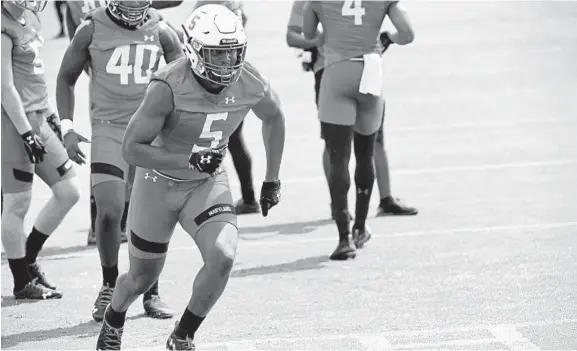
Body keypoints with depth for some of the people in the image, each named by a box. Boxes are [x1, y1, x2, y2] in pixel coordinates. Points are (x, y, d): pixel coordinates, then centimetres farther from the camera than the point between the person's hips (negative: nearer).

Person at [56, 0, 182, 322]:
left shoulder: (160, 31, 0)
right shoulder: (93, 30, -4)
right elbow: (66, 79, 7)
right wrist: (67, 128, -3)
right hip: (109, 130, -2)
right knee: (109, 211, -15)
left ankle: (152, 294, 19)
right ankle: (110, 287, 6)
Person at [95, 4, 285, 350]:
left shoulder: (250, 85, -17)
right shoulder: (170, 86, -30)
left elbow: (274, 117, 8)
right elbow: (132, 149, -26)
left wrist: (272, 179, 11)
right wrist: (188, 160, -37)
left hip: (208, 184, 3)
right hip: (159, 183, -3)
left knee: (222, 258, -22)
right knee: (143, 277, 12)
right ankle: (113, 322, 48)